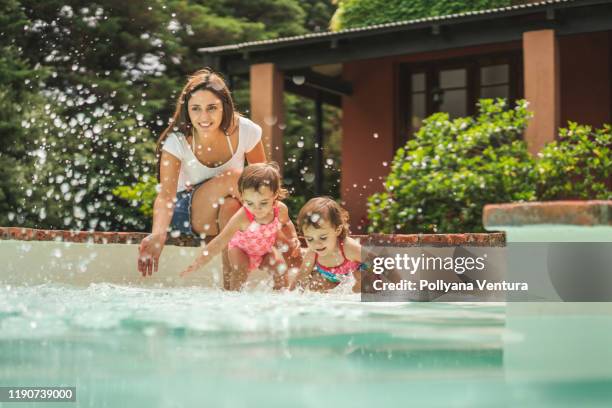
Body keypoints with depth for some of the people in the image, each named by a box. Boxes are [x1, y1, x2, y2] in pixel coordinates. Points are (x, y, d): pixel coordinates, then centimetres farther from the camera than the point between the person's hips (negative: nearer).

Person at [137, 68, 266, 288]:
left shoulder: (245, 131, -14)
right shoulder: (176, 142, -20)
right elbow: (166, 195, -29)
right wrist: (158, 234, -47)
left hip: (234, 212, 2)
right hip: (187, 213, -2)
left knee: (231, 207, -36)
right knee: (232, 177, -30)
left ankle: (231, 287, -23)